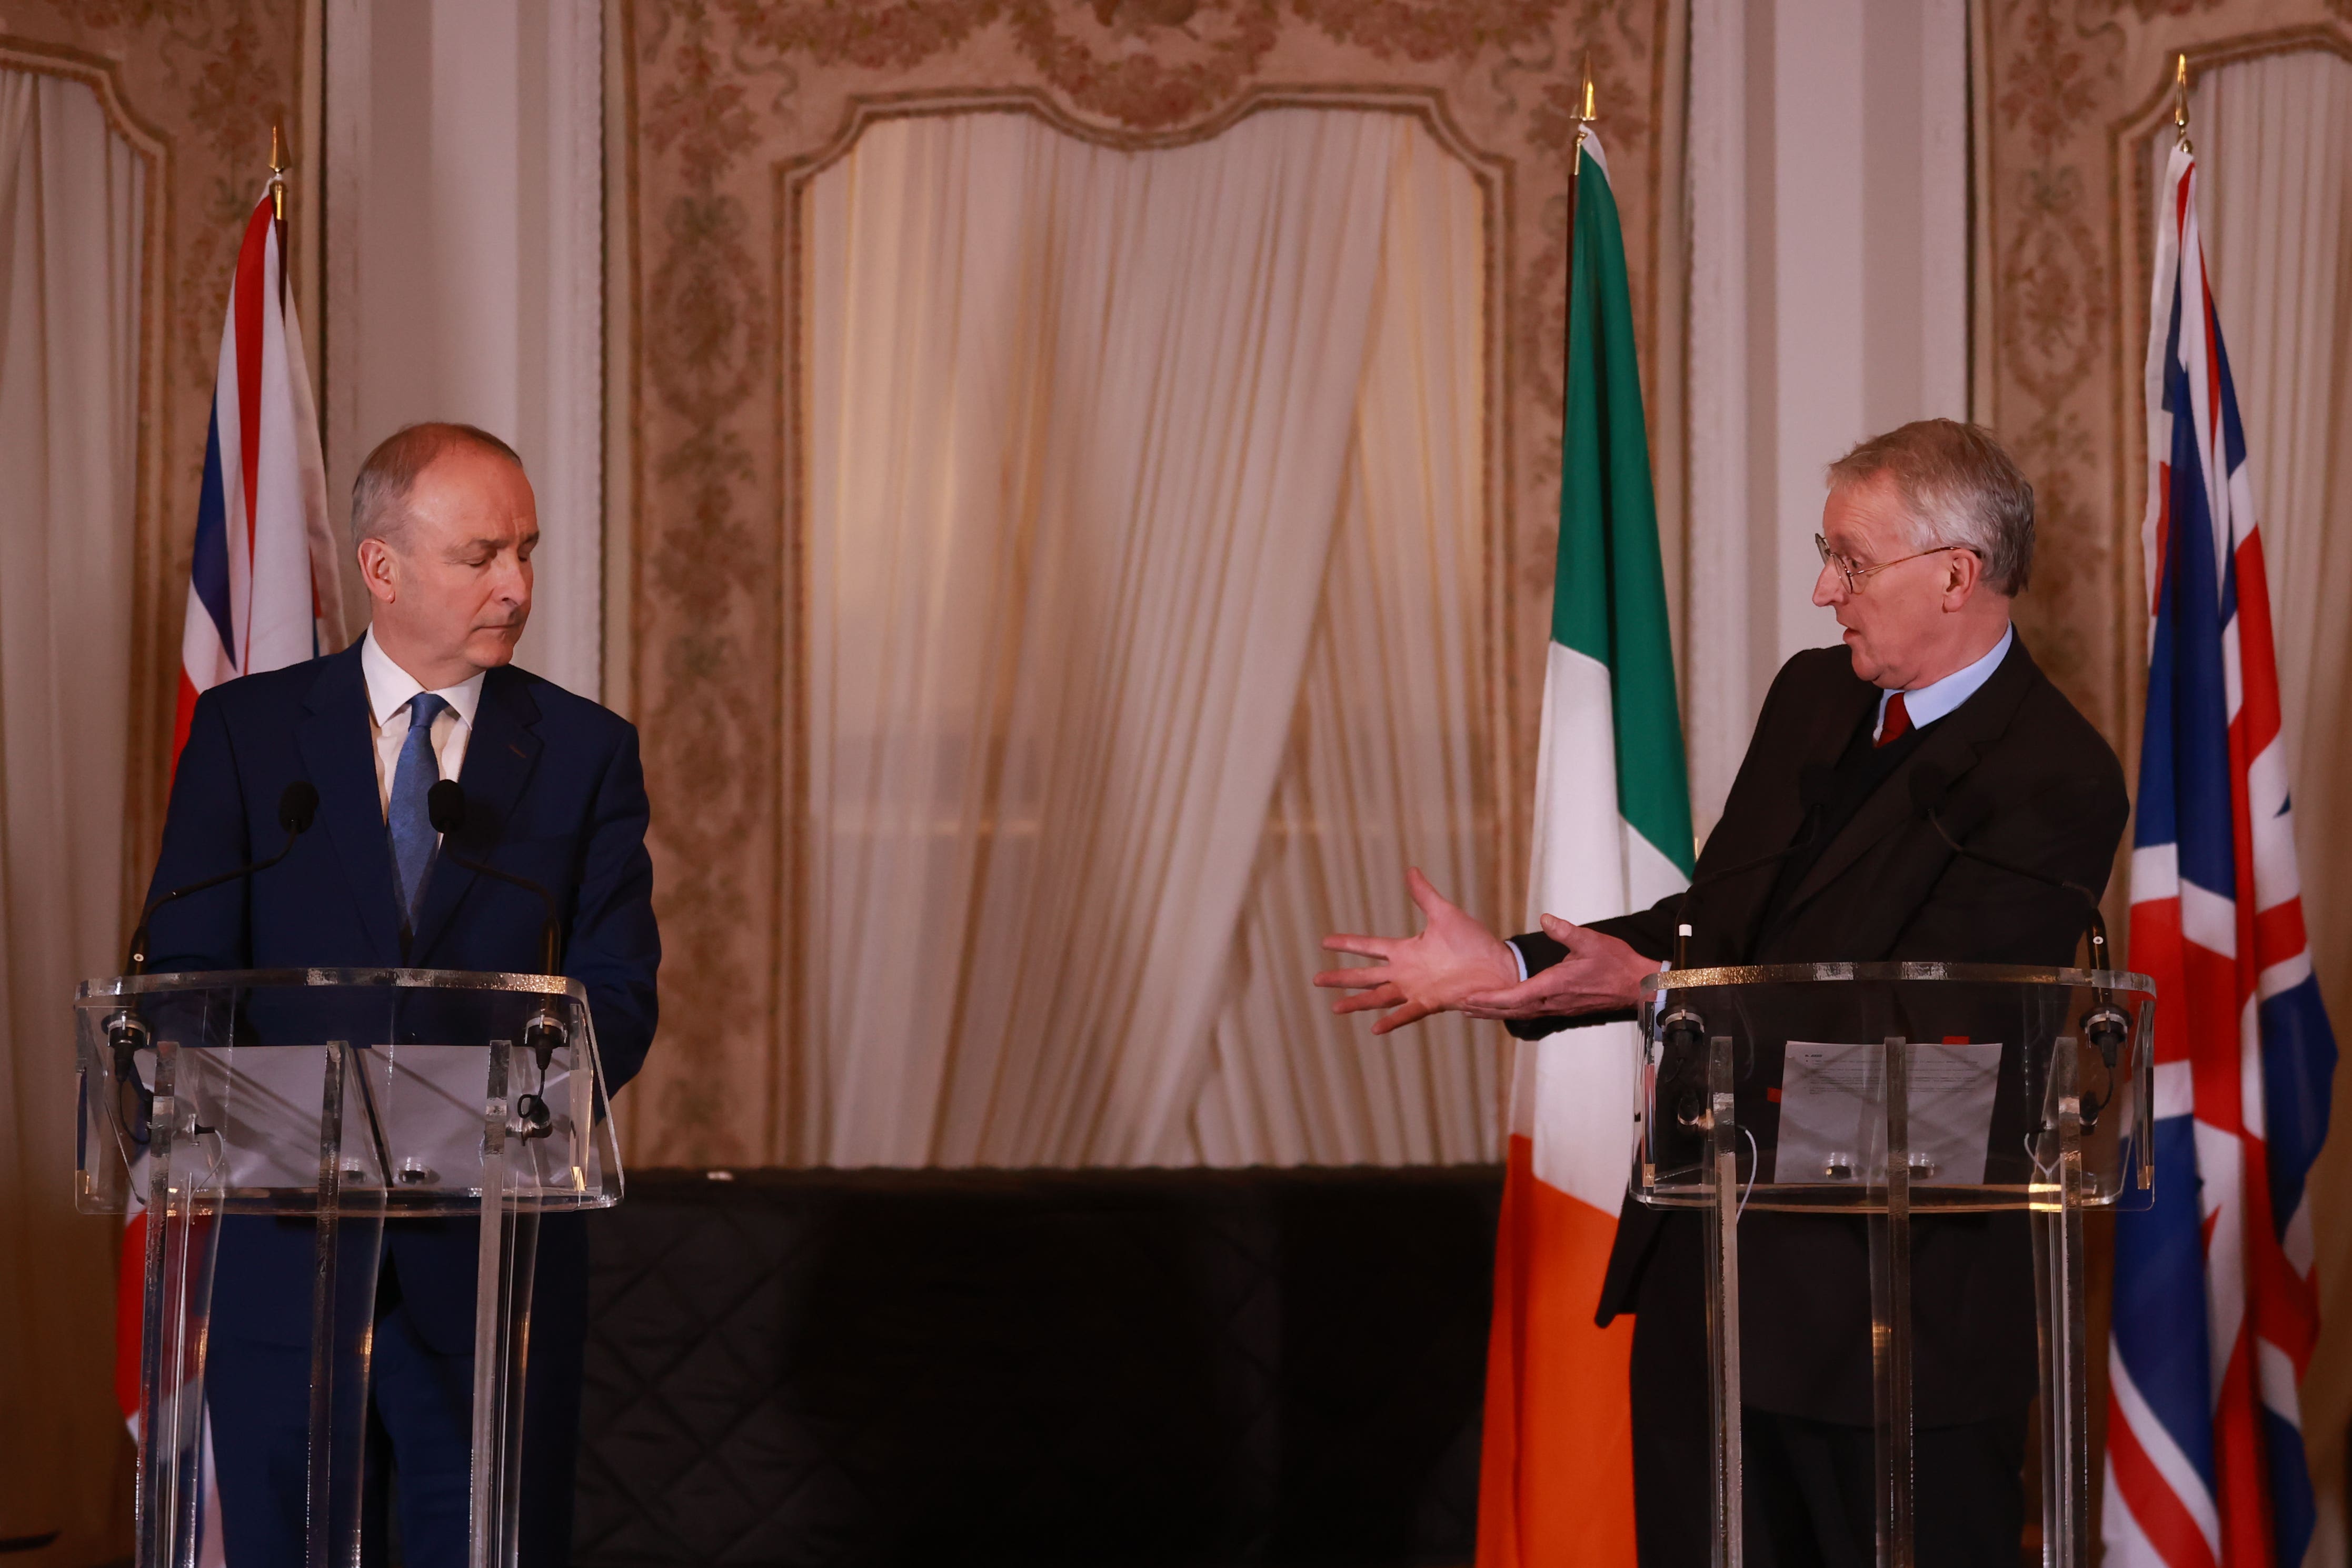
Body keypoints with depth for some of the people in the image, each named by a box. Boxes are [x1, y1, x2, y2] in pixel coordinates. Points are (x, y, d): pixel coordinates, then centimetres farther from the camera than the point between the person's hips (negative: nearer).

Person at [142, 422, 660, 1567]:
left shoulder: (588, 752, 5)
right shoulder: (245, 730, 4)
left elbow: (620, 1001, 0)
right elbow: (182, 978, 0)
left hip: (494, 1244, 0)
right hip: (283, 1246, 0)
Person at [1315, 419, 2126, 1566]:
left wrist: (1659, 989, -24)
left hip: (1894, 1293, -8)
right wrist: (1508, 968, 7)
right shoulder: (1811, 696, 11)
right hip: (1711, 1255, 8)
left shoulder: (2058, 782, -15)